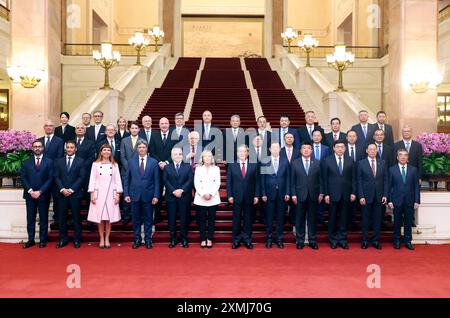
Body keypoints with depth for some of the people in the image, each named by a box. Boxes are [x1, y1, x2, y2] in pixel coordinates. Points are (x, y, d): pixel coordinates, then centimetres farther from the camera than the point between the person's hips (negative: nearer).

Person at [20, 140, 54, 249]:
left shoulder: (49, 162, 3)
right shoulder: (27, 162, 10)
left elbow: (50, 179, -3)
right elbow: (23, 178, 4)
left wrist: (40, 191, -11)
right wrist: (30, 191, -9)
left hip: (43, 195, -2)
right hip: (30, 194, 2)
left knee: (43, 218, 4)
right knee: (30, 218, 5)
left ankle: (42, 240, 11)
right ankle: (31, 240, 13)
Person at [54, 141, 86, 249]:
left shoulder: (80, 161, 3)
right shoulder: (59, 161, 12)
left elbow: (82, 177, -4)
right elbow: (56, 177, 6)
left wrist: (71, 190, -11)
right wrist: (62, 189, -8)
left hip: (75, 193, -3)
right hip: (62, 194, 3)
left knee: (76, 217, 2)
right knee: (62, 217, 5)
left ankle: (77, 240, 10)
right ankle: (63, 239, 15)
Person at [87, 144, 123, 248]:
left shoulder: (114, 165, 8)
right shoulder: (95, 164, 5)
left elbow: (118, 180, 6)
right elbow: (92, 180, 3)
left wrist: (118, 194, -1)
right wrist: (92, 194, -4)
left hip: (111, 194, 1)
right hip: (99, 194, -1)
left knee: (109, 218, 3)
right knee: (100, 218, 1)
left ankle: (107, 239, 13)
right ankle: (101, 239, 13)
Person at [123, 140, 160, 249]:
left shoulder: (153, 162, 2)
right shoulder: (131, 162, 6)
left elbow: (156, 180, 0)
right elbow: (126, 179, 7)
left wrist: (156, 196, -6)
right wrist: (126, 194, -1)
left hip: (148, 195, -1)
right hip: (135, 195, 1)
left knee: (148, 218, 6)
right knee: (136, 219, 8)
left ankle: (148, 239, 17)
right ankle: (137, 239, 20)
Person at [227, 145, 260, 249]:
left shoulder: (254, 166, 5)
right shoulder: (232, 166, 5)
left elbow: (257, 182, 4)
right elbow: (228, 182, 3)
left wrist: (256, 195, -3)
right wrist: (229, 195, -4)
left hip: (249, 198, 0)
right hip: (236, 197, 0)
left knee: (248, 219, 7)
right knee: (236, 219, 5)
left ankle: (247, 240, 17)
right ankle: (236, 240, 16)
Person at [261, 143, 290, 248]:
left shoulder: (285, 161, 5)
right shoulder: (265, 162, 0)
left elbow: (288, 178, 5)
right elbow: (262, 179, 0)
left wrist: (287, 193, -1)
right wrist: (263, 194, -5)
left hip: (282, 194, 1)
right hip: (269, 193, -1)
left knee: (280, 217, 6)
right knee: (269, 217, 4)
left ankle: (279, 239, 15)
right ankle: (269, 239, 14)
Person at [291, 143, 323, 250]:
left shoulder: (317, 163, 6)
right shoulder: (295, 163, 3)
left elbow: (320, 179, 6)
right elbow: (292, 181, 2)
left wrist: (321, 193, 0)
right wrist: (293, 194, -4)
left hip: (313, 195, 1)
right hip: (300, 195, -1)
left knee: (312, 219, 7)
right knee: (300, 219, 5)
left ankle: (312, 240, 17)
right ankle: (300, 240, 15)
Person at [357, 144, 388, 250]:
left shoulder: (383, 163, 8)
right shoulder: (361, 163, 0)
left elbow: (385, 180, 7)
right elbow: (359, 181, -2)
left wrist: (385, 195, 0)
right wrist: (361, 196, -9)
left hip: (379, 196, 2)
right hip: (366, 196, -2)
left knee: (377, 219, 7)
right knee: (365, 220, 4)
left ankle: (375, 241, 16)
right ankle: (365, 241, 14)